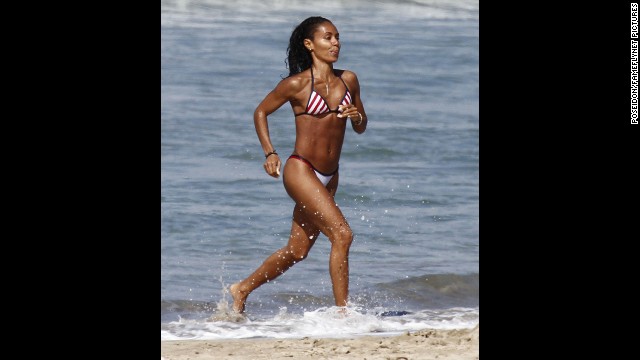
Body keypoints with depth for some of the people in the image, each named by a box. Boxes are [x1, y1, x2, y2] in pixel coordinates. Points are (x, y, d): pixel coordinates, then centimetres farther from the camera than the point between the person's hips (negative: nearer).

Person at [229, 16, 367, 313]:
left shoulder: (348, 80, 6)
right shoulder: (297, 84, -9)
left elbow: (361, 128, 16)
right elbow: (261, 112, 4)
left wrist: (356, 116, -7)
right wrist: (269, 153, -6)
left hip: (329, 177, 7)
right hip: (300, 171, -7)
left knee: (297, 251, 15)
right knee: (342, 234, -18)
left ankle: (242, 290, 34)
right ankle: (343, 311, -14)